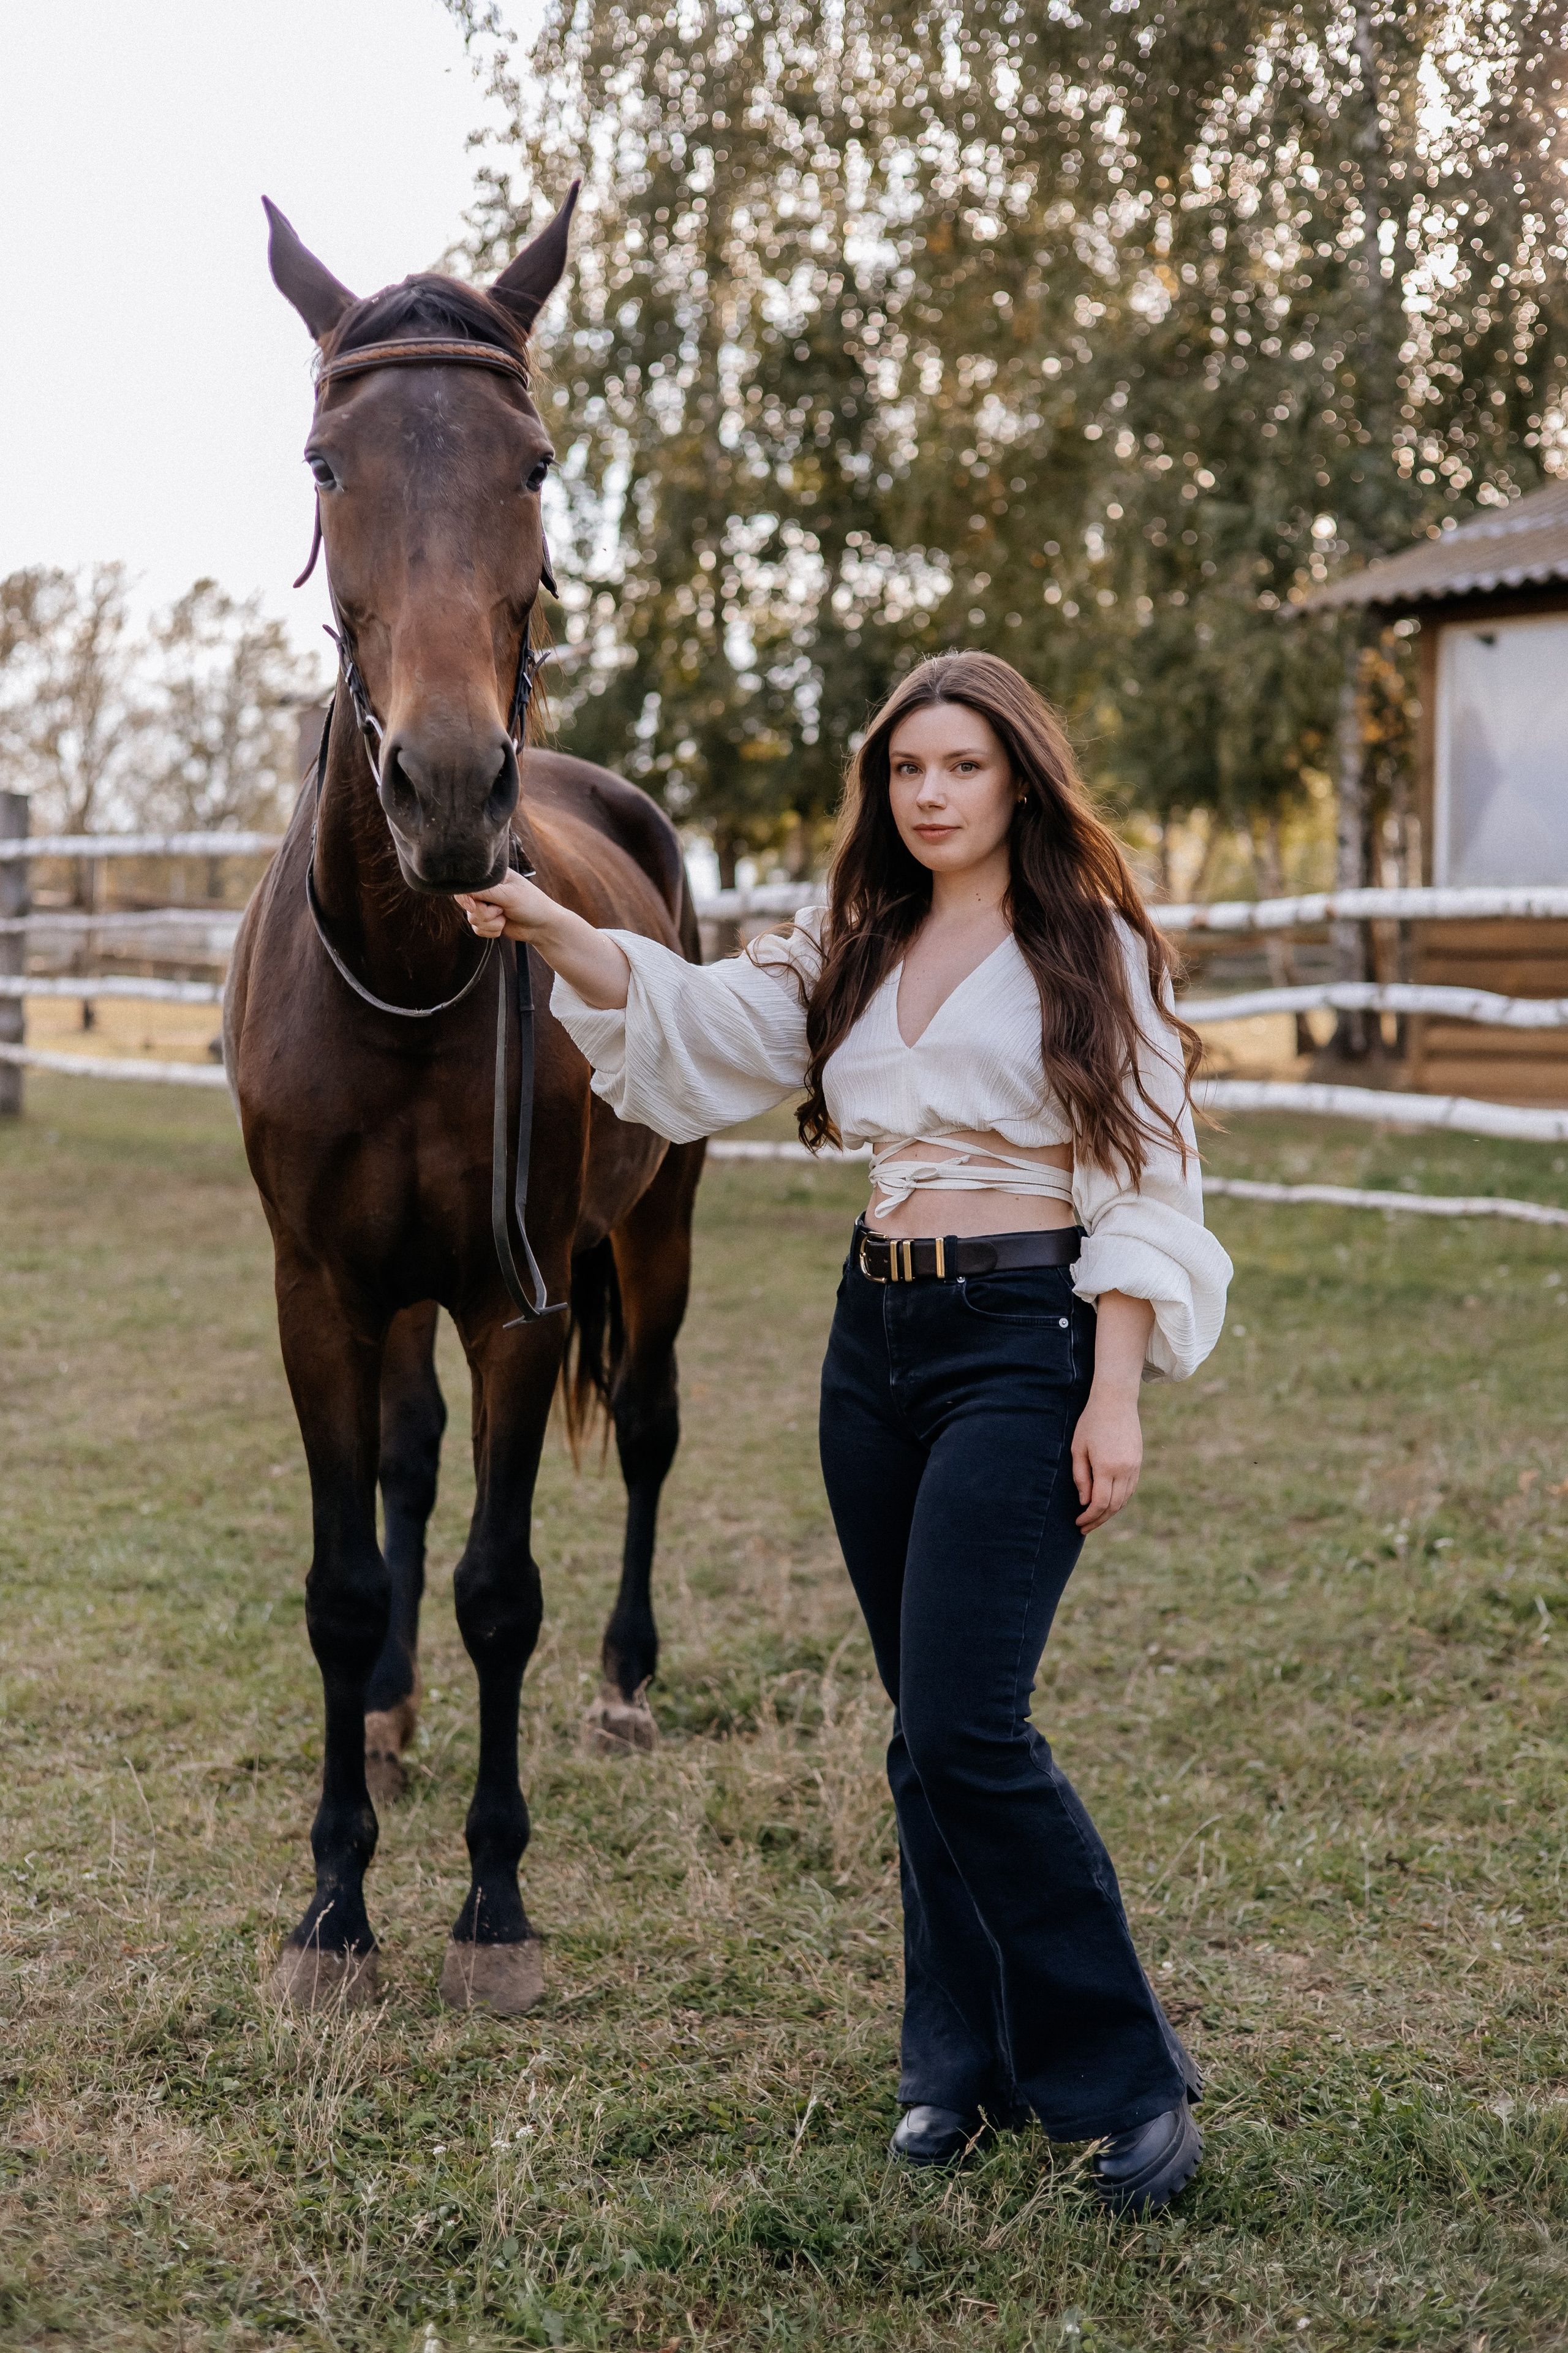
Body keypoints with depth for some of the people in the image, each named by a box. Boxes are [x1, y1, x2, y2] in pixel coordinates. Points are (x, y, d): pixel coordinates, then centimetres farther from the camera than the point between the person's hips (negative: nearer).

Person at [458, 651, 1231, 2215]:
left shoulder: (1091, 950, -3)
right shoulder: (854, 948, 13)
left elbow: (1139, 1182, -6)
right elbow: (700, 1023, 1)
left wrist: (1114, 1396, -13)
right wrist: (552, 928, -15)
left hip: (1024, 1338, -6)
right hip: (873, 1335, 6)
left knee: (964, 1724, -13)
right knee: (927, 1728, 11)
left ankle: (1127, 2080, 0)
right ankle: (964, 2058, 23)